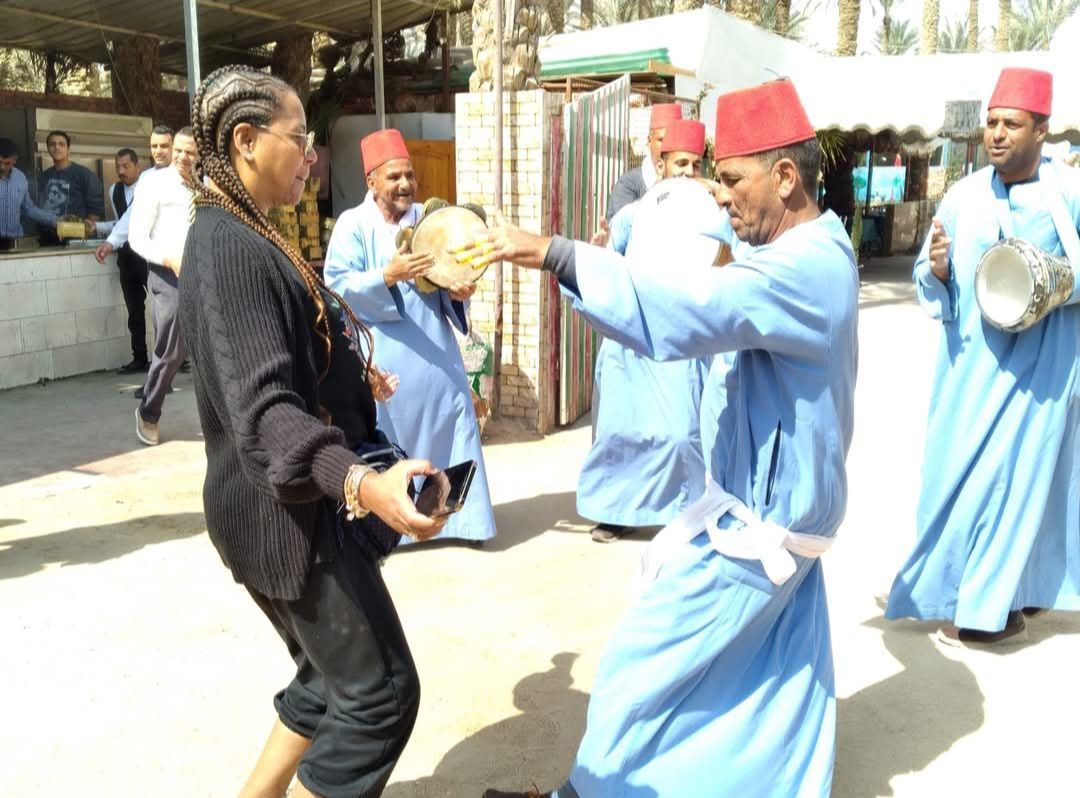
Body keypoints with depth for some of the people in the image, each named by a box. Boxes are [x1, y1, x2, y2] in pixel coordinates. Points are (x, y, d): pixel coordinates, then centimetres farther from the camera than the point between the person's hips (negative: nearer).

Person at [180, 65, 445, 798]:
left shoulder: (250, 235, 11)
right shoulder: (229, 247, -21)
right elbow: (261, 408, -31)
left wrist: (354, 377, 42)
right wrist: (361, 482, -47)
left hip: (304, 503, 11)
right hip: (285, 512, -11)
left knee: (336, 677, 21)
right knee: (381, 691, -2)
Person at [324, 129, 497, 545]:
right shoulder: (353, 224, -4)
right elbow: (338, 284, -12)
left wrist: (458, 290, -9)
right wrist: (388, 275, -26)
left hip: (433, 352, 4)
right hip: (381, 355, -4)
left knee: (450, 424, 5)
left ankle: (457, 515, 16)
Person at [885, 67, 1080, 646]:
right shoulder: (964, 195, 4)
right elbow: (931, 281, 9)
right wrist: (938, 269, -13)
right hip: (969, 359, 4)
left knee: (1013, 472, -2)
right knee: (954, 472, 9)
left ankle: (990, 607, 12)